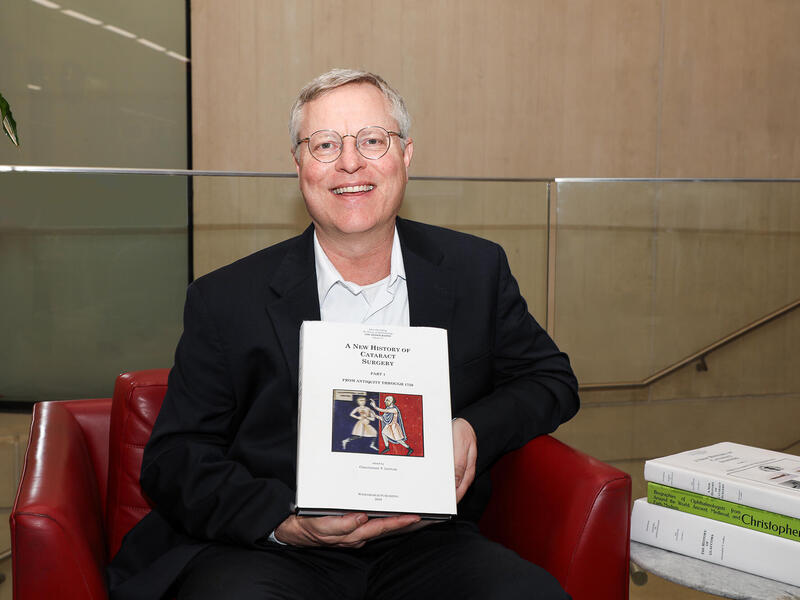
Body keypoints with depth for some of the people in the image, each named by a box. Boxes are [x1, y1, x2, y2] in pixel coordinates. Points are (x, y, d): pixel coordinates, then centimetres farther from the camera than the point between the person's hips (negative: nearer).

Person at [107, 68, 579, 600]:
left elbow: (552, 379, 18)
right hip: (267, 551, -1)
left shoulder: (476, 271, 8)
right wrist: (285, 521, -17)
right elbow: (175, 461, 1)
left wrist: (476, 431, -4)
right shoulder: (226, 300, 2)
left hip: (424, 547, 2)